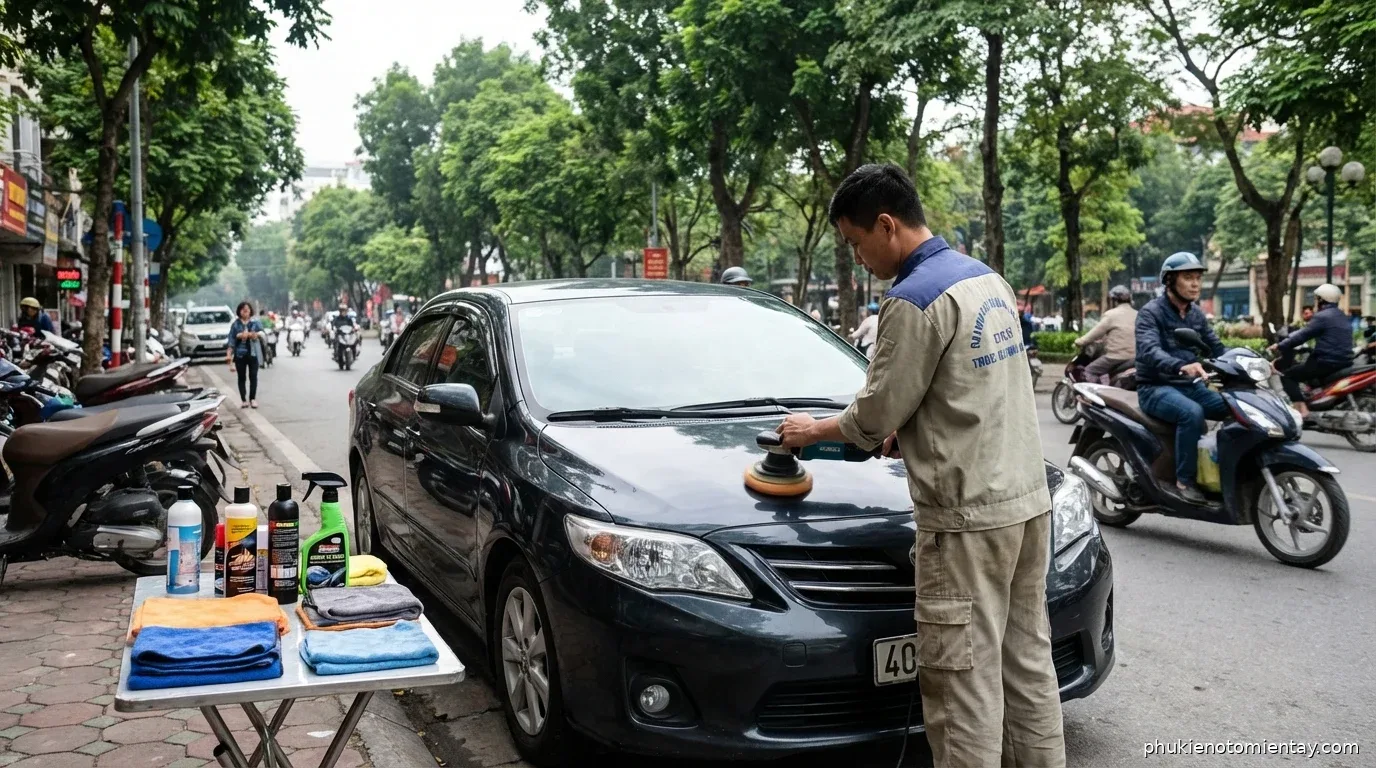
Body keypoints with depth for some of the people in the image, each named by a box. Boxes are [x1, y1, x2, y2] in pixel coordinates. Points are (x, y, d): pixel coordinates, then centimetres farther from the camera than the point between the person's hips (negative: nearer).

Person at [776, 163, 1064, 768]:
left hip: (967, 518, -9)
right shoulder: (988, 280, 13)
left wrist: (813, 430, 7)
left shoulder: (914, 300, -15)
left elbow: (874, 415, -10)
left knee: (963, 682, -3)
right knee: (1027, 662, 16)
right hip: (1027, 501, 10)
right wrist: (908, 426, 17)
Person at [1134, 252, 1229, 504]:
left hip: (1191, 386, 7)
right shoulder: (1150, 312, -11)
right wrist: (1181, 366, -47)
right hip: (1156, 388, -7)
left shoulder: (1197, 314, 13)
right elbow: (1149, 351, -29)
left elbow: (1216, 348, 11)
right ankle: (1184, 480, -24)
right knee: (1192, 413, -34)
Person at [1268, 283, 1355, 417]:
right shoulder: (1341, 316, 18)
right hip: (1344, 362, 9)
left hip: (1327, 362, -9)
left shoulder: (1322, 317, -11)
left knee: (1287, 375, -4)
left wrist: (1279, 347, -3)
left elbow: (1302, 336, -12)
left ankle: (1301, 409, -21)